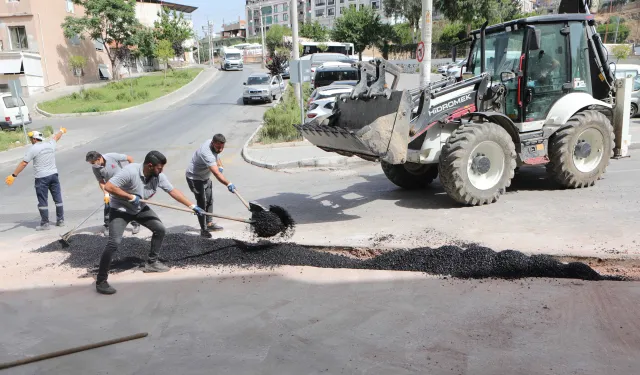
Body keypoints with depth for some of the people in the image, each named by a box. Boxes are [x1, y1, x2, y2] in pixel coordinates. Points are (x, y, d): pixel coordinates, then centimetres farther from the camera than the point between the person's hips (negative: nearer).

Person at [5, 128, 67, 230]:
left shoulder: (33, 149, -9)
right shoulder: (50, 144, 6)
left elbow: (23, 163, -9)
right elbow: (56, 137, 29)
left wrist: (13, 175, -4)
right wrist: (61, 131, 50)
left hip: (41, 178, -5)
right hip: (53, 175, 5)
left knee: (43, 201, 1)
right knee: (58, 199, 12)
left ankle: (45, 224, 4)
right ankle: (60, 220, 20)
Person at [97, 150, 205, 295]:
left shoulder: (158, 176, -14)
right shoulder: (130, 171, -32)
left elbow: (173, 191, -7)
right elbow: (108, 186, -32)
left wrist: (192, 206, -9)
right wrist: (130, 197, -32)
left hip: (140, 208, 7)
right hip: (120, 209, -7)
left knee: (160, 229, 4)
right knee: (114, 243, -18)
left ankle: (151, 263, 21)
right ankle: (101, 281, -6)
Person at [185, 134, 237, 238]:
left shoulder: (214, 146, -9)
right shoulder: (206, 153, -38)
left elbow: (217, 156, 15)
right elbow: (216, 173, -49)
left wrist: (220, 166, -4)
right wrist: (228, 184, -59)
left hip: (205, 177, 10)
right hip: (194, 178, -10)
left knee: (209, 200, 17)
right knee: (202, 202, -13)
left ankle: (209, 223, 32)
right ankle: (203, 229, -6)